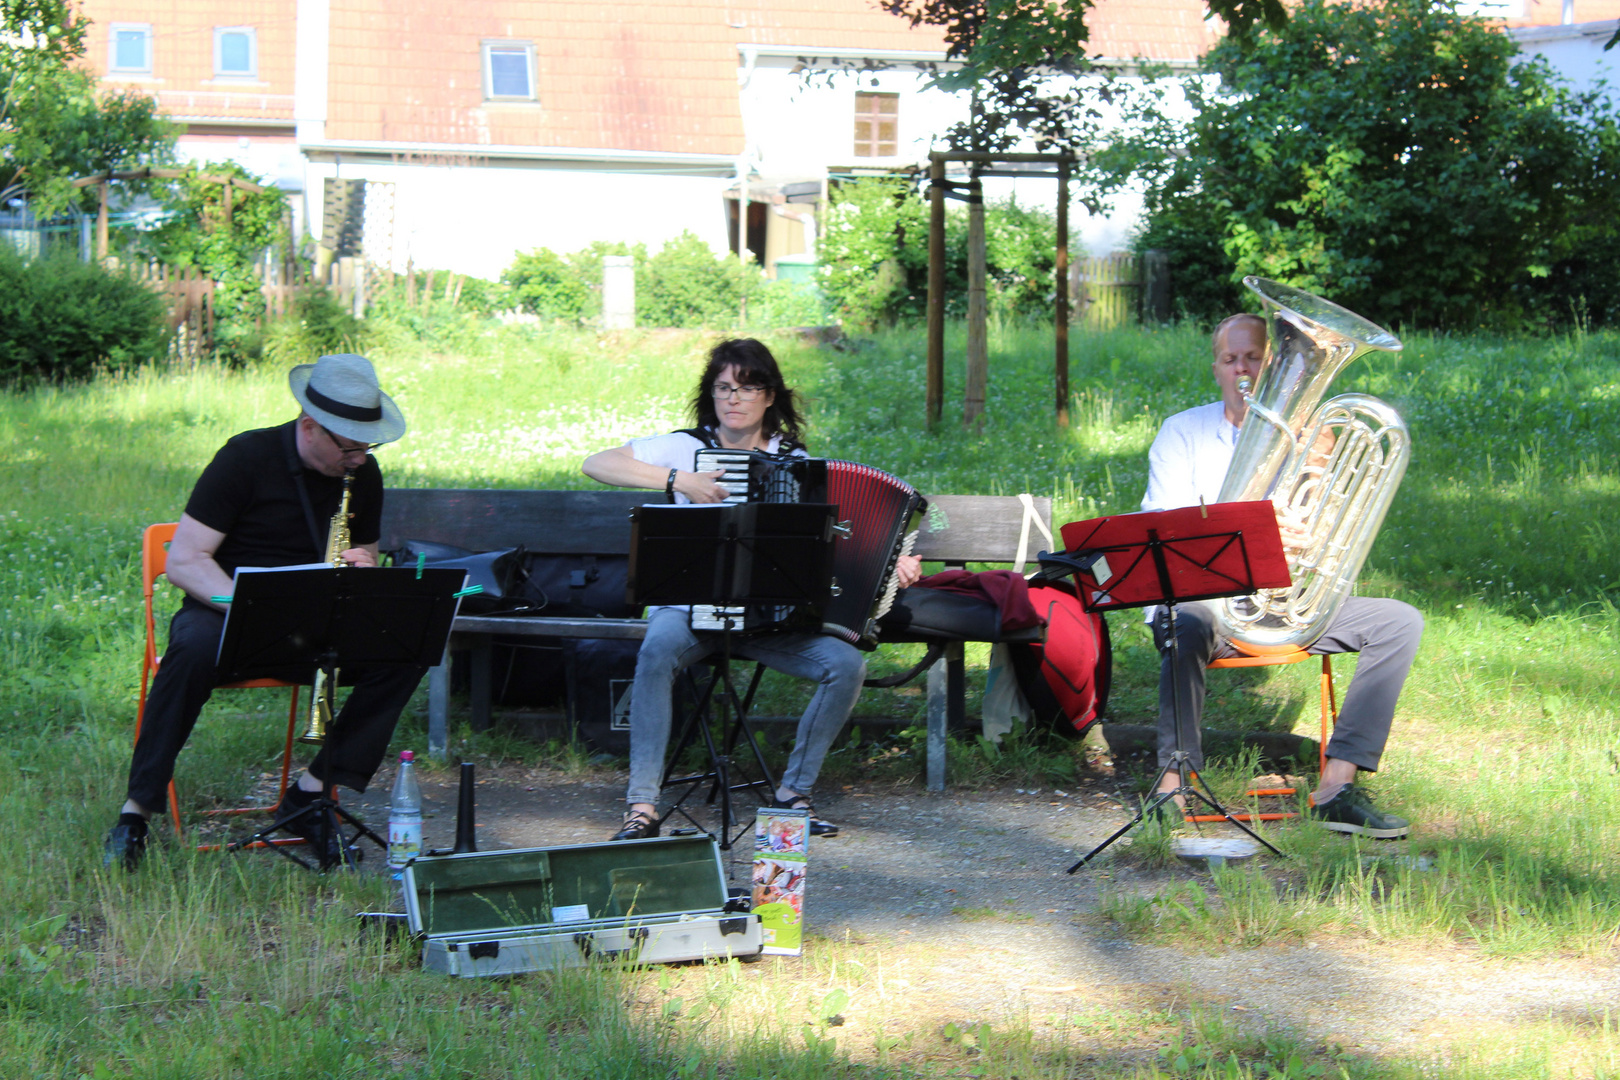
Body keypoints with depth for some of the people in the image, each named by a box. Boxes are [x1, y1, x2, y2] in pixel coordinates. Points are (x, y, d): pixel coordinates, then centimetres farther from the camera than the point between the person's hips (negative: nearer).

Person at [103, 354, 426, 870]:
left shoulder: (363, 475, 3)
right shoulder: (246, 457, -14)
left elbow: (367, 557, 15)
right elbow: (183, 560, -18)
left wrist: (362, 567, -12)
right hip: (224, 608, -5)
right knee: (195, 650, -40)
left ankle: (311, 792, -18)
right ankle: (136, 812, -30)